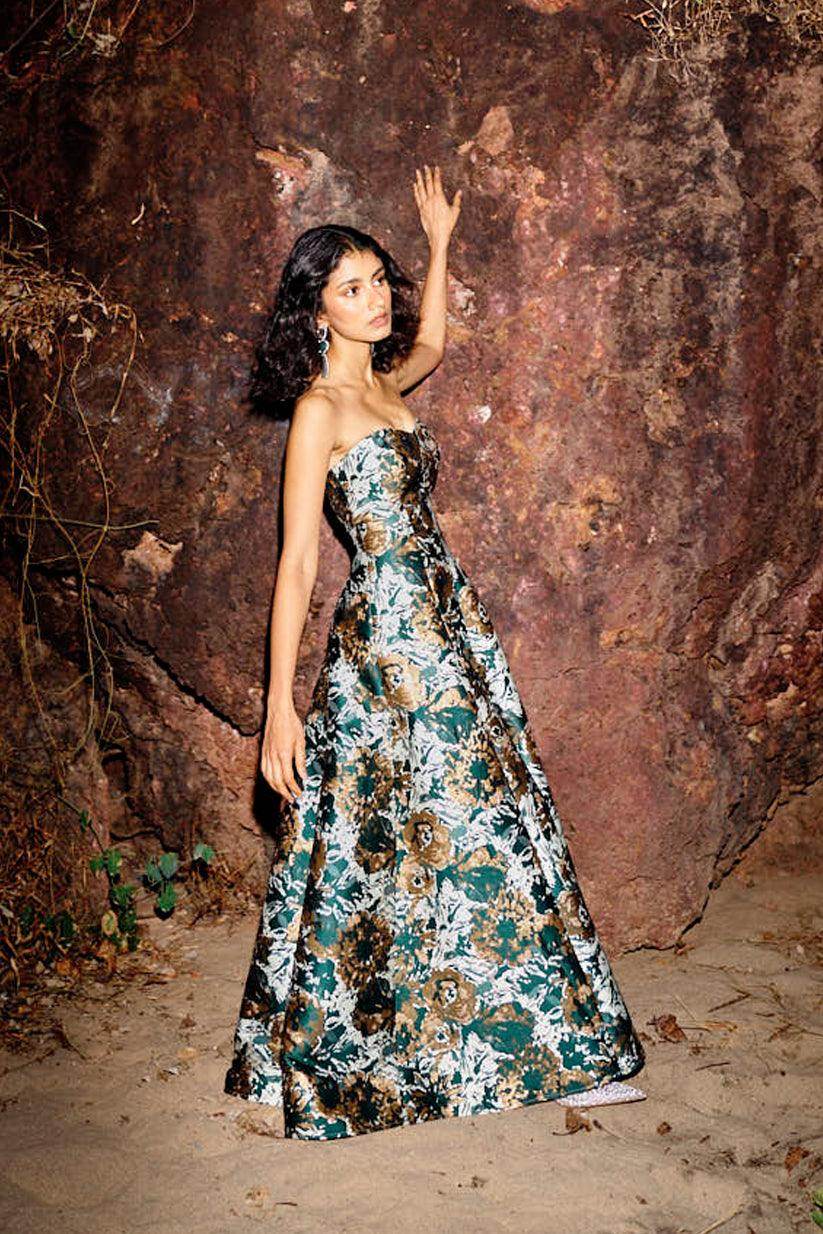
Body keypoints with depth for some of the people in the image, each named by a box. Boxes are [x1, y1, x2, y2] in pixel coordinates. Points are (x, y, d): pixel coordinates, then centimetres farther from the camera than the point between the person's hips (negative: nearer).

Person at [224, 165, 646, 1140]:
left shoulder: (383, 386, 12)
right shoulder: (320, 408, -10)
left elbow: (431, 342, 39)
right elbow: (296, 565, -15)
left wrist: (439, 242, 37)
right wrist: (279, 710, -18)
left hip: (449, 622, 8)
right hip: (387, 638, -8)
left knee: (487, 828, 10)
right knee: (424, 838, 0)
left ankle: (553, 1054, 22)